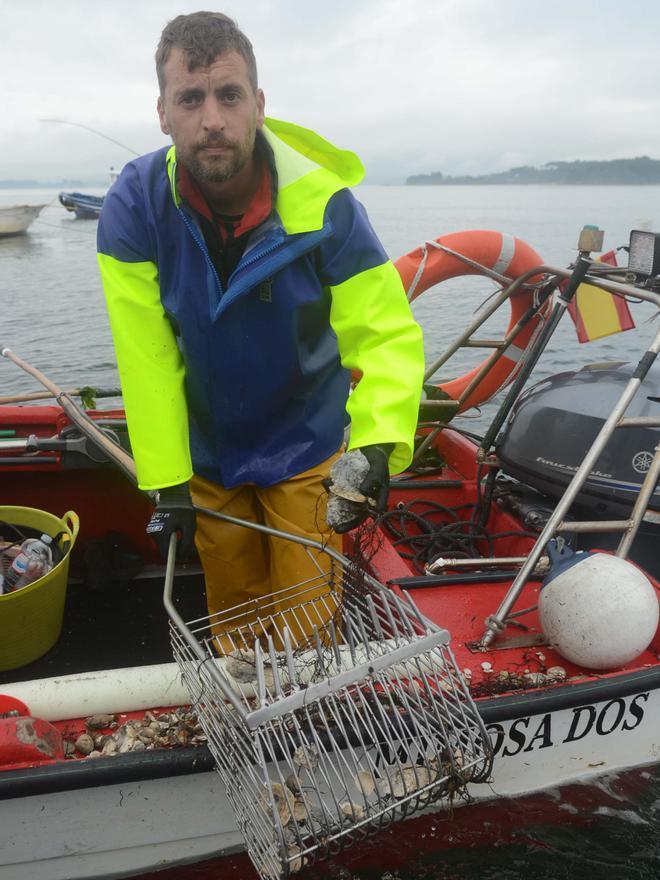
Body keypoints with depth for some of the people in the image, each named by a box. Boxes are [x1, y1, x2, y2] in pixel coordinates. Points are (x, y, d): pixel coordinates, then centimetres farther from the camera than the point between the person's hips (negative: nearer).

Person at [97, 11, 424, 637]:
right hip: (206, 454, 2)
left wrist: (380, 440, -38)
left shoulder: (324, 204, -21)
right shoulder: (134, 206, -18)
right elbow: (147, 359, -18)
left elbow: (387, 334, -21)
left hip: (306, 449, -1)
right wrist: (167, 482, -17)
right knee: (232, 609, 19)